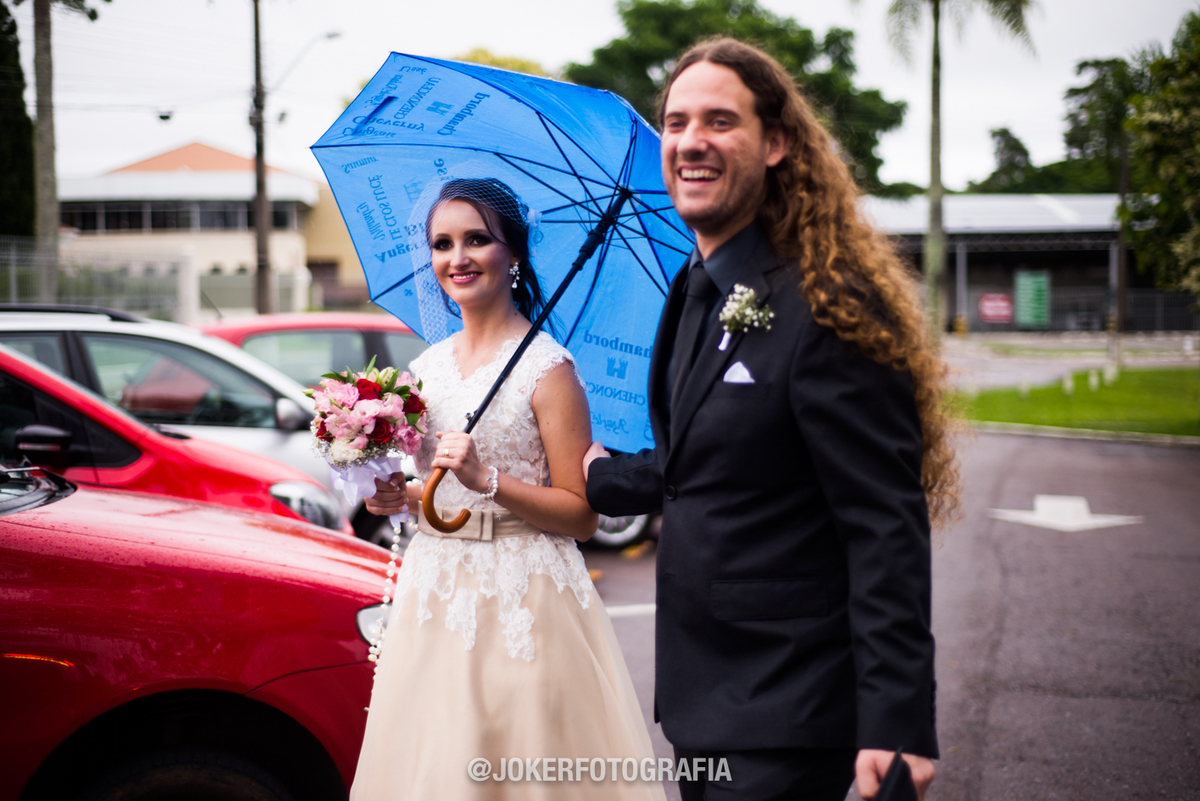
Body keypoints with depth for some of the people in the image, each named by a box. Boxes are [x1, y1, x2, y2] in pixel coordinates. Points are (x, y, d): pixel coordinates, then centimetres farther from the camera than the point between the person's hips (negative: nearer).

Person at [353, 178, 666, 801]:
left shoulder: (546, 368, -10)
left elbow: (582, 516, -12)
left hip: (519, 605, -6)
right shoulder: (427, 366, 10)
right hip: (434, 599, 6)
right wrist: (400, 497, 1)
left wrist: (488, 480, -22)